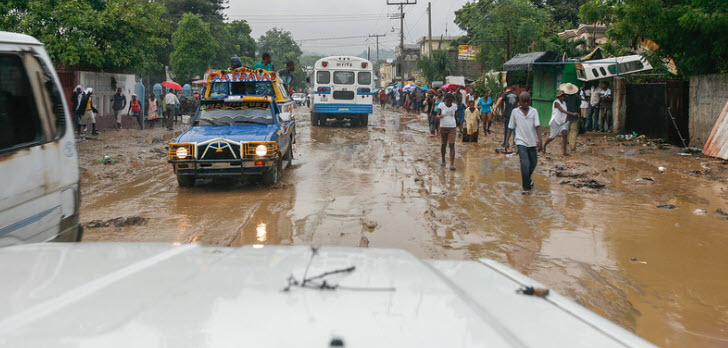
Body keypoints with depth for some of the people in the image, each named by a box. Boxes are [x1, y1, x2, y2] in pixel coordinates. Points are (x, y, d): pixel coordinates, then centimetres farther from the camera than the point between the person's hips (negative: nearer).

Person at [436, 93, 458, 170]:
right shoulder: (441, 105, -5)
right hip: (443, 128, 0)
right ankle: (443, 160, 35)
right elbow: (438, 116, -12)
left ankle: (452, 164, -15)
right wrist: (442, 116, -33)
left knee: (452, 145, -10)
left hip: (452, 128, 0)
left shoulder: (454, 106, 2)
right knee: (443, 144, 11)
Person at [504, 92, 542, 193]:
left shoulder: (534, 111, 0)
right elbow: (510, 128, 7)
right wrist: (507, 140, 4)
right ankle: (526, 188, -11)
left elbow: (537, 126, -8)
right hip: (521, 141, -2)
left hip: (532, 142, 2)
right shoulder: (515, 112, 1)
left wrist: (539, 139, -19)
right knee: (525, 164, -15)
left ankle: (527, 179, 44)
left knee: (533, 163, 16)